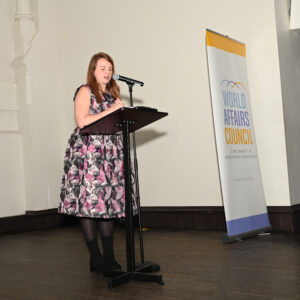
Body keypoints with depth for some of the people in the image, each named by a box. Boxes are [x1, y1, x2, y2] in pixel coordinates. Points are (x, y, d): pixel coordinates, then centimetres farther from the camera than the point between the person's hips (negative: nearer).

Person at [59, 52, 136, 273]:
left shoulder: (112, 93, 20)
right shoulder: (85, 91, 2)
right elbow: (82, 121, -12)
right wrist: (109, 110, -12)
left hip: (111, 154, 6)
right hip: (88, 153, -6)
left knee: (110, 202, 4)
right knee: (89, 201, -7)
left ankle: (109, 257, 11)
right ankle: (95, 259, 2)